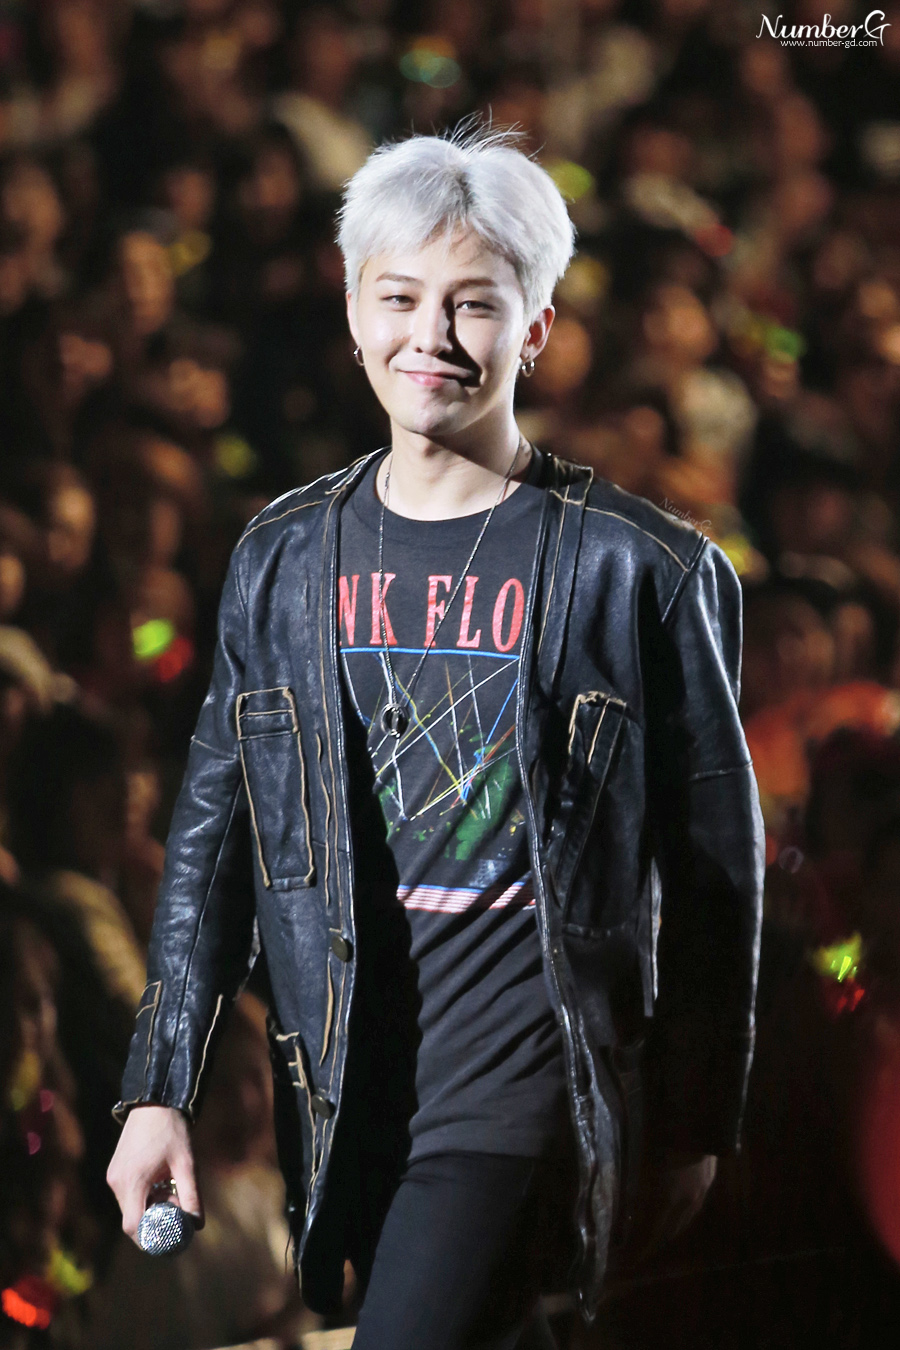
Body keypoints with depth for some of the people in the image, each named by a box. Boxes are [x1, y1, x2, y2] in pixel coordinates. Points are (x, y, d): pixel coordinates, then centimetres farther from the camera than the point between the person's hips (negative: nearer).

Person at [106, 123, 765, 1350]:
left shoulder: (640, 570, -4)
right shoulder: (284, 559, 8)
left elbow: (715, 863, 2)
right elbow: (214, 836, 12)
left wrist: (698, 1119, 4)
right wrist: (161, 1091, 8)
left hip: (522, 1056, -4)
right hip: (344, 1061, 4)